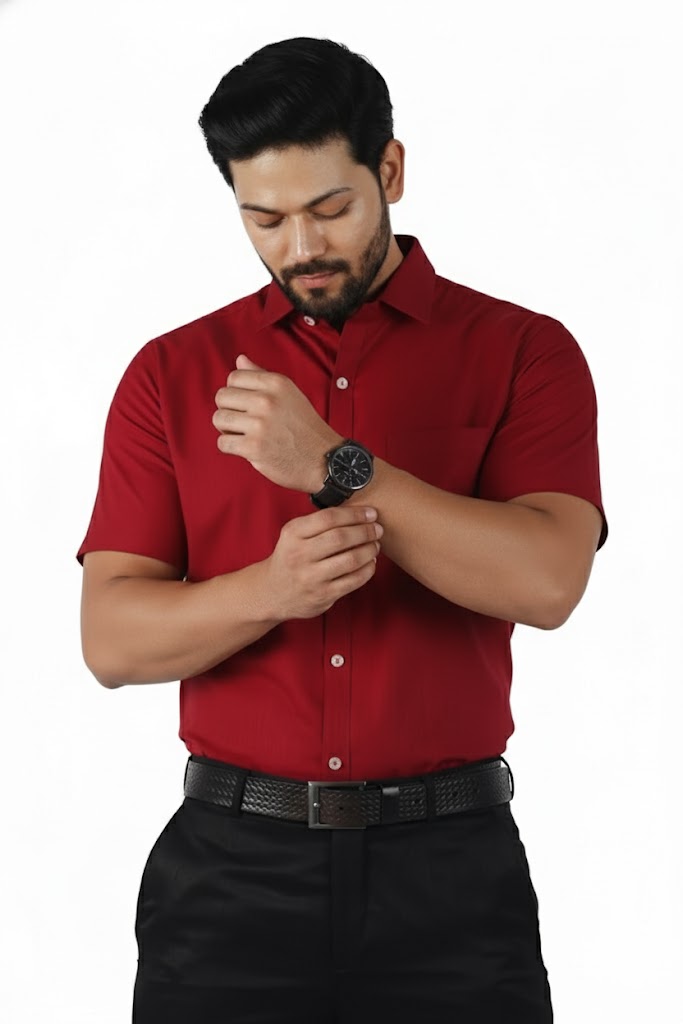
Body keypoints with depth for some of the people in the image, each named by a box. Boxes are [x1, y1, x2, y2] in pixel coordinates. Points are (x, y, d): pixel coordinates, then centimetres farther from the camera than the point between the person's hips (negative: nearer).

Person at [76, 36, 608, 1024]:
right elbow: (111, 638, -1)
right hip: (231, 867, 1)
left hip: (450, 867, -1)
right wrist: (272, 589, -19)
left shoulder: (521, 351, 0)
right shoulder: (171, 374, 5)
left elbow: (547, 580, -15)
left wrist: (335, 467, -22)